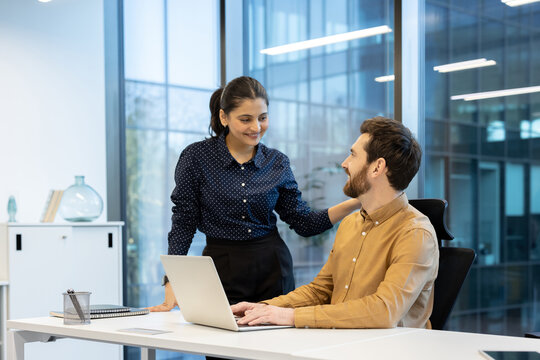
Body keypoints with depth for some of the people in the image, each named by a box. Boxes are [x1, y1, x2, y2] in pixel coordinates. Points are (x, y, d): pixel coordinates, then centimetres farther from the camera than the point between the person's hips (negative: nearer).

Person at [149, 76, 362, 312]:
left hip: (272, 269, 2)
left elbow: (305, 223, 4)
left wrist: (355, 203, -7)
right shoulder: (196, 157, -6)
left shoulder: (278, 163, 3)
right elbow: (183, 224, -4)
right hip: (222, 271, -2)